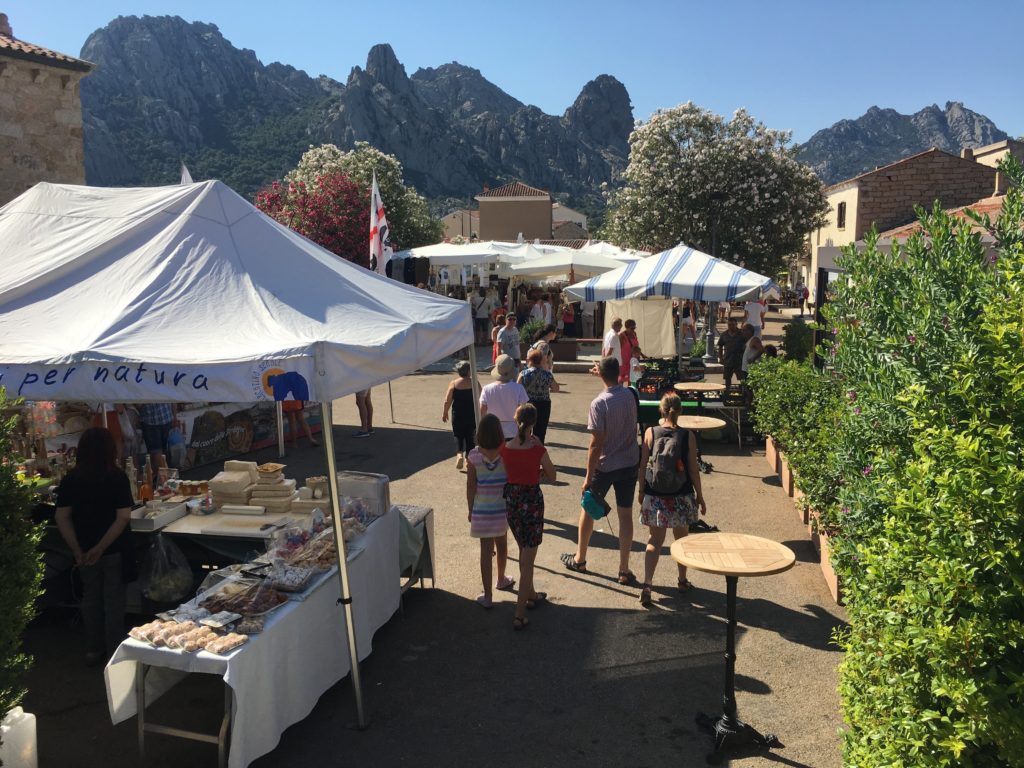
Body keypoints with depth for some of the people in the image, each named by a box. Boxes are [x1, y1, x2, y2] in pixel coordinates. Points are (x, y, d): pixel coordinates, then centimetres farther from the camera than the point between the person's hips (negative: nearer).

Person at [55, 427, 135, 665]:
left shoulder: (70, 479, -5)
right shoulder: (117, 477, -15)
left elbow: (62, 518, -7)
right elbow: (123, 518, -20)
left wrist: (77, 550, -7)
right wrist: (101, 547, -16)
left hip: (84, 550, 3)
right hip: (114, 549, -3)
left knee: (90, 597, 18)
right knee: (113, 599, 10)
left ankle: (93, 650, 28)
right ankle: (114, 651, 18)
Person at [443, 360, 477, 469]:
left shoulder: (453, 383, -7)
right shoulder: (474, 383, -6)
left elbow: (447, 401, -8)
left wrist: (444, 413, 6)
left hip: (458, 415, -1)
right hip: (472, 415, 1)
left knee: (458, 436, 11)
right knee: (470, 437, 14)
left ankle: (459, 454, -12)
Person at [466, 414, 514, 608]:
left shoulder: (474, 456, -13)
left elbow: (470, 487, -7)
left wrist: (471, 510, 6)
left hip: (482, 510, -1)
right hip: (503, 508, 1)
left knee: (486, 550, 4)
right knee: (501, 544, 23)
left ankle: (487, 596, 8)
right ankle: (501, 579, 44)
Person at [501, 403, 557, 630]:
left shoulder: (505, 449, -8)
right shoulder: (538, 449, -17)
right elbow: (551, 477, -3)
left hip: (511, 499, 4)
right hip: (532, 500, -4)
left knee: (524, 550, 25)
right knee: (528, 559, 2)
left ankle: (531, 595, 42)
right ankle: (520, 614, 2)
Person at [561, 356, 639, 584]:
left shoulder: (599, 403, -19)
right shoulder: (630, 396, -4)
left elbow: (596, 443, -20)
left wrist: (588, 476, -12)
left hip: (605, 466, -4)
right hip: (629, 463, 4)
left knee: (588, 509, 16)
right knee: (625, 515, 8)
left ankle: (579, 559, 30)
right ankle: (624, 570, 12)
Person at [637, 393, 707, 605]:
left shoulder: (650, 433, -9)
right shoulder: (687, 436, -11)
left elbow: (643, 466, -4)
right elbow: (693, 470, -6)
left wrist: (641, 491, 10)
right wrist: (700, 496, 5)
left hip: (654, 497, 0)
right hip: (681, 497, 0)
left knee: (654, 541, 10)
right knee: (681, 539, 19)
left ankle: (647, 583, -4)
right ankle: (682, 581, 34)